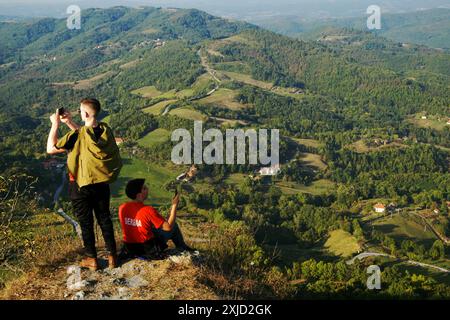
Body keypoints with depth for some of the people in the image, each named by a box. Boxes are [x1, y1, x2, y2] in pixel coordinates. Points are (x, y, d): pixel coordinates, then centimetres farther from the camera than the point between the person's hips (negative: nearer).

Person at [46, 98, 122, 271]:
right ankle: (112, 255, 23)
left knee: (86, 222, 11)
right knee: (105, 219, 16)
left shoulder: (77, 136, -23)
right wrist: (70, 123, 9)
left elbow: (51, 148, -19)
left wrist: (55, 124, -13)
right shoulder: (105, 130, -7)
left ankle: (91, 259, 20)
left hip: (82, 185, -4)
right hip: (102, 183, 5)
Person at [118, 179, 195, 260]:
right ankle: (183, 248, 32)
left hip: (129, 249, 6)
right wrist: (174, 205, -14)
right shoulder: (148, 210, -26)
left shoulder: (122, 208, -9)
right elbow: (169, 227, -21)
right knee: (174, 226, 10)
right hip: (149, 250, -6)